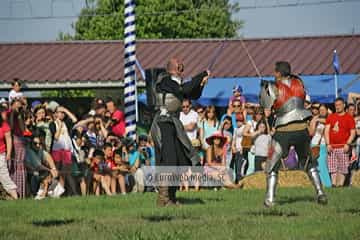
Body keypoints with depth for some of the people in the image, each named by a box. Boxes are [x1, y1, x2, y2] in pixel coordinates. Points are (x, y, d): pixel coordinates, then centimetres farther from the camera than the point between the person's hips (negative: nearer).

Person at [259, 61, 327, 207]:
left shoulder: (275, 89, -7)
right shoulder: (298, 83, 3)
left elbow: (265, 105, 4)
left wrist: (264, 88, 15)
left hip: (283, 132, -3)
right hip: (302, 129, 3)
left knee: (272, 166, 8)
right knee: (309, 163, 20)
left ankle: (270, 199, -3)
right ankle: (320, 193, 9)